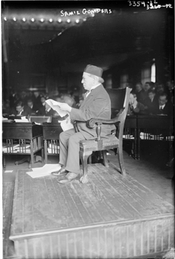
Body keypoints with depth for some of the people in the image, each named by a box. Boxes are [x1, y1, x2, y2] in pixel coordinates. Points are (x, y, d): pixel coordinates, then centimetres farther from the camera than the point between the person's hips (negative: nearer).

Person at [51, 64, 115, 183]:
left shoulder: (101, 96, -21)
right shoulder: (92, 92, 13)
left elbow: (88, 115, -26)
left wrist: (69, 109, -21)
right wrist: (71, 115, 9)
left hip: (97, 130, -11)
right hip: (86, 127, 11)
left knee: (73, 139, -28)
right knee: (63, 135, 5)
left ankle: (74, 171, -16)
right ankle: (65, 166, 8)